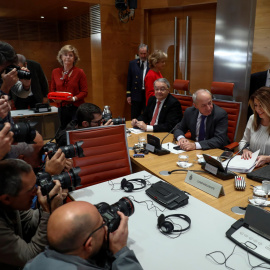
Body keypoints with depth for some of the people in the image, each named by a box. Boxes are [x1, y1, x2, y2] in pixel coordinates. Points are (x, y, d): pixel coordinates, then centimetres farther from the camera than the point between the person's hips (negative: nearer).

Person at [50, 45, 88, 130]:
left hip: (76, 108, -3)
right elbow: (52, 90, 15)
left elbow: (84, 92, -4)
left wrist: (74, 98, -20)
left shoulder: (79, 72, -2)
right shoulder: (55, 72, 8)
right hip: (62, 109, 3)